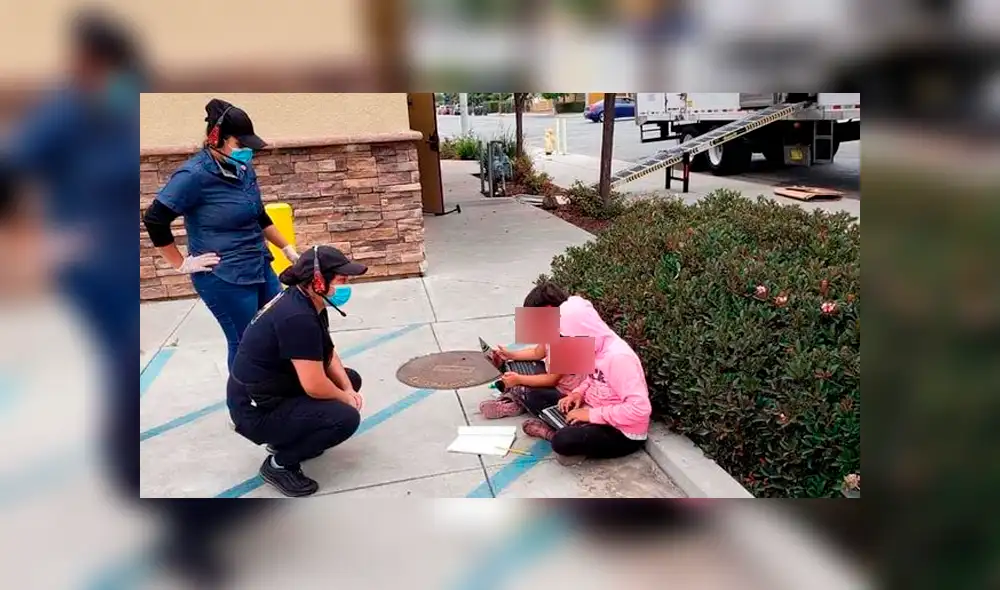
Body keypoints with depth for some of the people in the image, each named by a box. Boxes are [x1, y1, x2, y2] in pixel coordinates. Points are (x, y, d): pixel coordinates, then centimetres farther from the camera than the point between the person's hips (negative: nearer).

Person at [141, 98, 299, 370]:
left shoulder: (242, 168, 4)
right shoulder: (194, 175, -17)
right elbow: (154, 220, -15)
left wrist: (288, 249, 17)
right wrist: (182, 264, -10)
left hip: (259, 266, 8)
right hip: (223, 278, -8)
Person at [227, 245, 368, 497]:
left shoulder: (309, 303, 0)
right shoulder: (297, 317, -31)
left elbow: (328, 354, 10)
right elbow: (315, 386, -29)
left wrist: (349, 389, -5)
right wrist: (344, 397, -10)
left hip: (277, 391, 10)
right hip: (256, 410, -10)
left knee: (351, 379, 13)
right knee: (346, 418, -22)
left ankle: (287, 437, 17)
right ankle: (278, 465, -2)